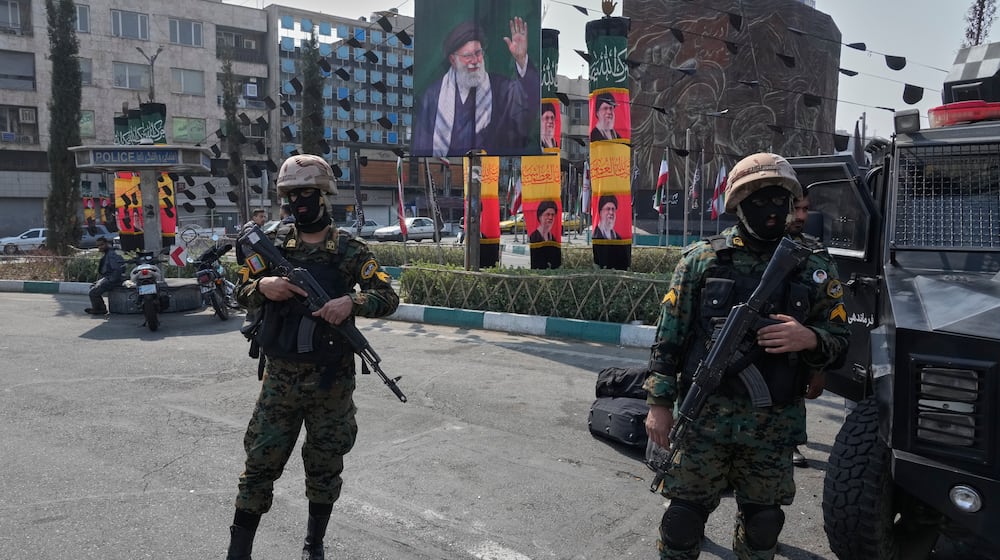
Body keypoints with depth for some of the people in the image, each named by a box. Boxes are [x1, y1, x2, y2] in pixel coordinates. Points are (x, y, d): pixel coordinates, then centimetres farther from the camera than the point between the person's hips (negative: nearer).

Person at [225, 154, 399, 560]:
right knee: (260, 463, 5)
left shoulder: (349, 249, -2)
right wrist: (263, 286, -12)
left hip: (332, 380, -1)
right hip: (280, 377, 1)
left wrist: (351, 302, -24)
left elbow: (388, 298, -5)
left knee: (324, 468, 11)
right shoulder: (273, 243, 5)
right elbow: (242, 294, 10)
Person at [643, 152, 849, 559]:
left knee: (763, 523, 15)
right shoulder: (702, 258, -2)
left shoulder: (815, 267, 3)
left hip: (774, 426, 2)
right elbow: (670, 334, -1)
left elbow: (838, 342, 5)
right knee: (684, 515, 7)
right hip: (704, 417, -1)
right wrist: (659, 403, -4)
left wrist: (809, 339, -18)